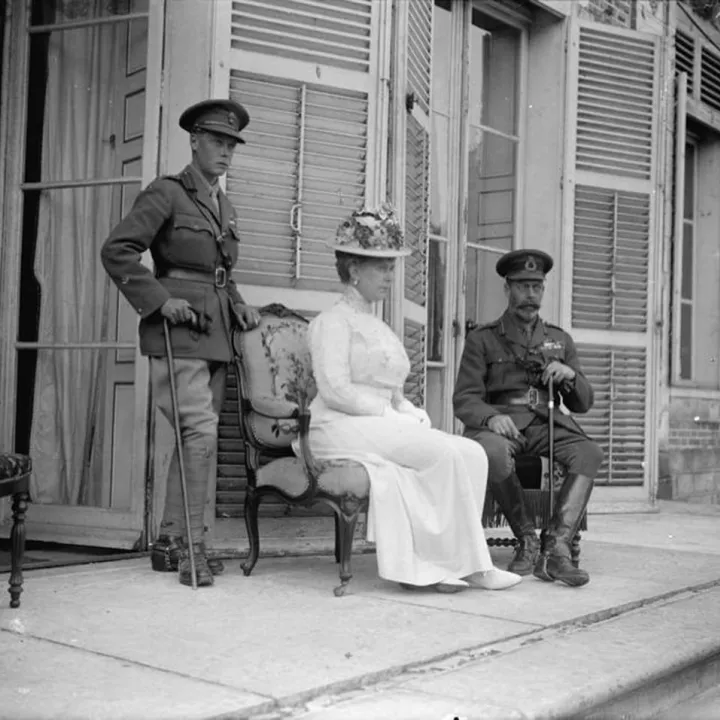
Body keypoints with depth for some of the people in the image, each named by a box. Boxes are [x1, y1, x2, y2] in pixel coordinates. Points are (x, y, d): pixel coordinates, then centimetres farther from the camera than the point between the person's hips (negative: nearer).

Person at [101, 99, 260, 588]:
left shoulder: (224, 207, 19)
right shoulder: (168, 193, -4)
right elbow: (117, 251, -11)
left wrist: (239, 307, 10)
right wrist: (160, 300, -17)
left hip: (215, 333, 8)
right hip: (178, 330, -8)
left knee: (196, 437, 8)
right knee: (201, 431, -15)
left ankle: (169, 543, 18)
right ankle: (191, 546, -7)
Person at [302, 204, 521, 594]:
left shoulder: (377, 326, 26)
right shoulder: (333, 321, -1)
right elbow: (335, 391, -14)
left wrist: (412, 414, 1)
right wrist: (393, 413, -15)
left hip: (384, 426, 8)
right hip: (344, 427, -8)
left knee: (471, 454, -16)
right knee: (446, 454, -26)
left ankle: (421, 561, -22)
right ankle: (468, 563, -17)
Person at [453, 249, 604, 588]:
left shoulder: (560, 340, 20)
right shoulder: (482, 339, 10)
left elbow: (583, 403, 18)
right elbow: (464, 400, 1)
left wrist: (571, 376, -6)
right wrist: (491, 417, -22)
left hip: (547, 423, 3)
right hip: (501, 423, -3)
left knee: (590, 453, -29)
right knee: (493, 452, -38)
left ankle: (557, 549, -35)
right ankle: (527, 541, -18)